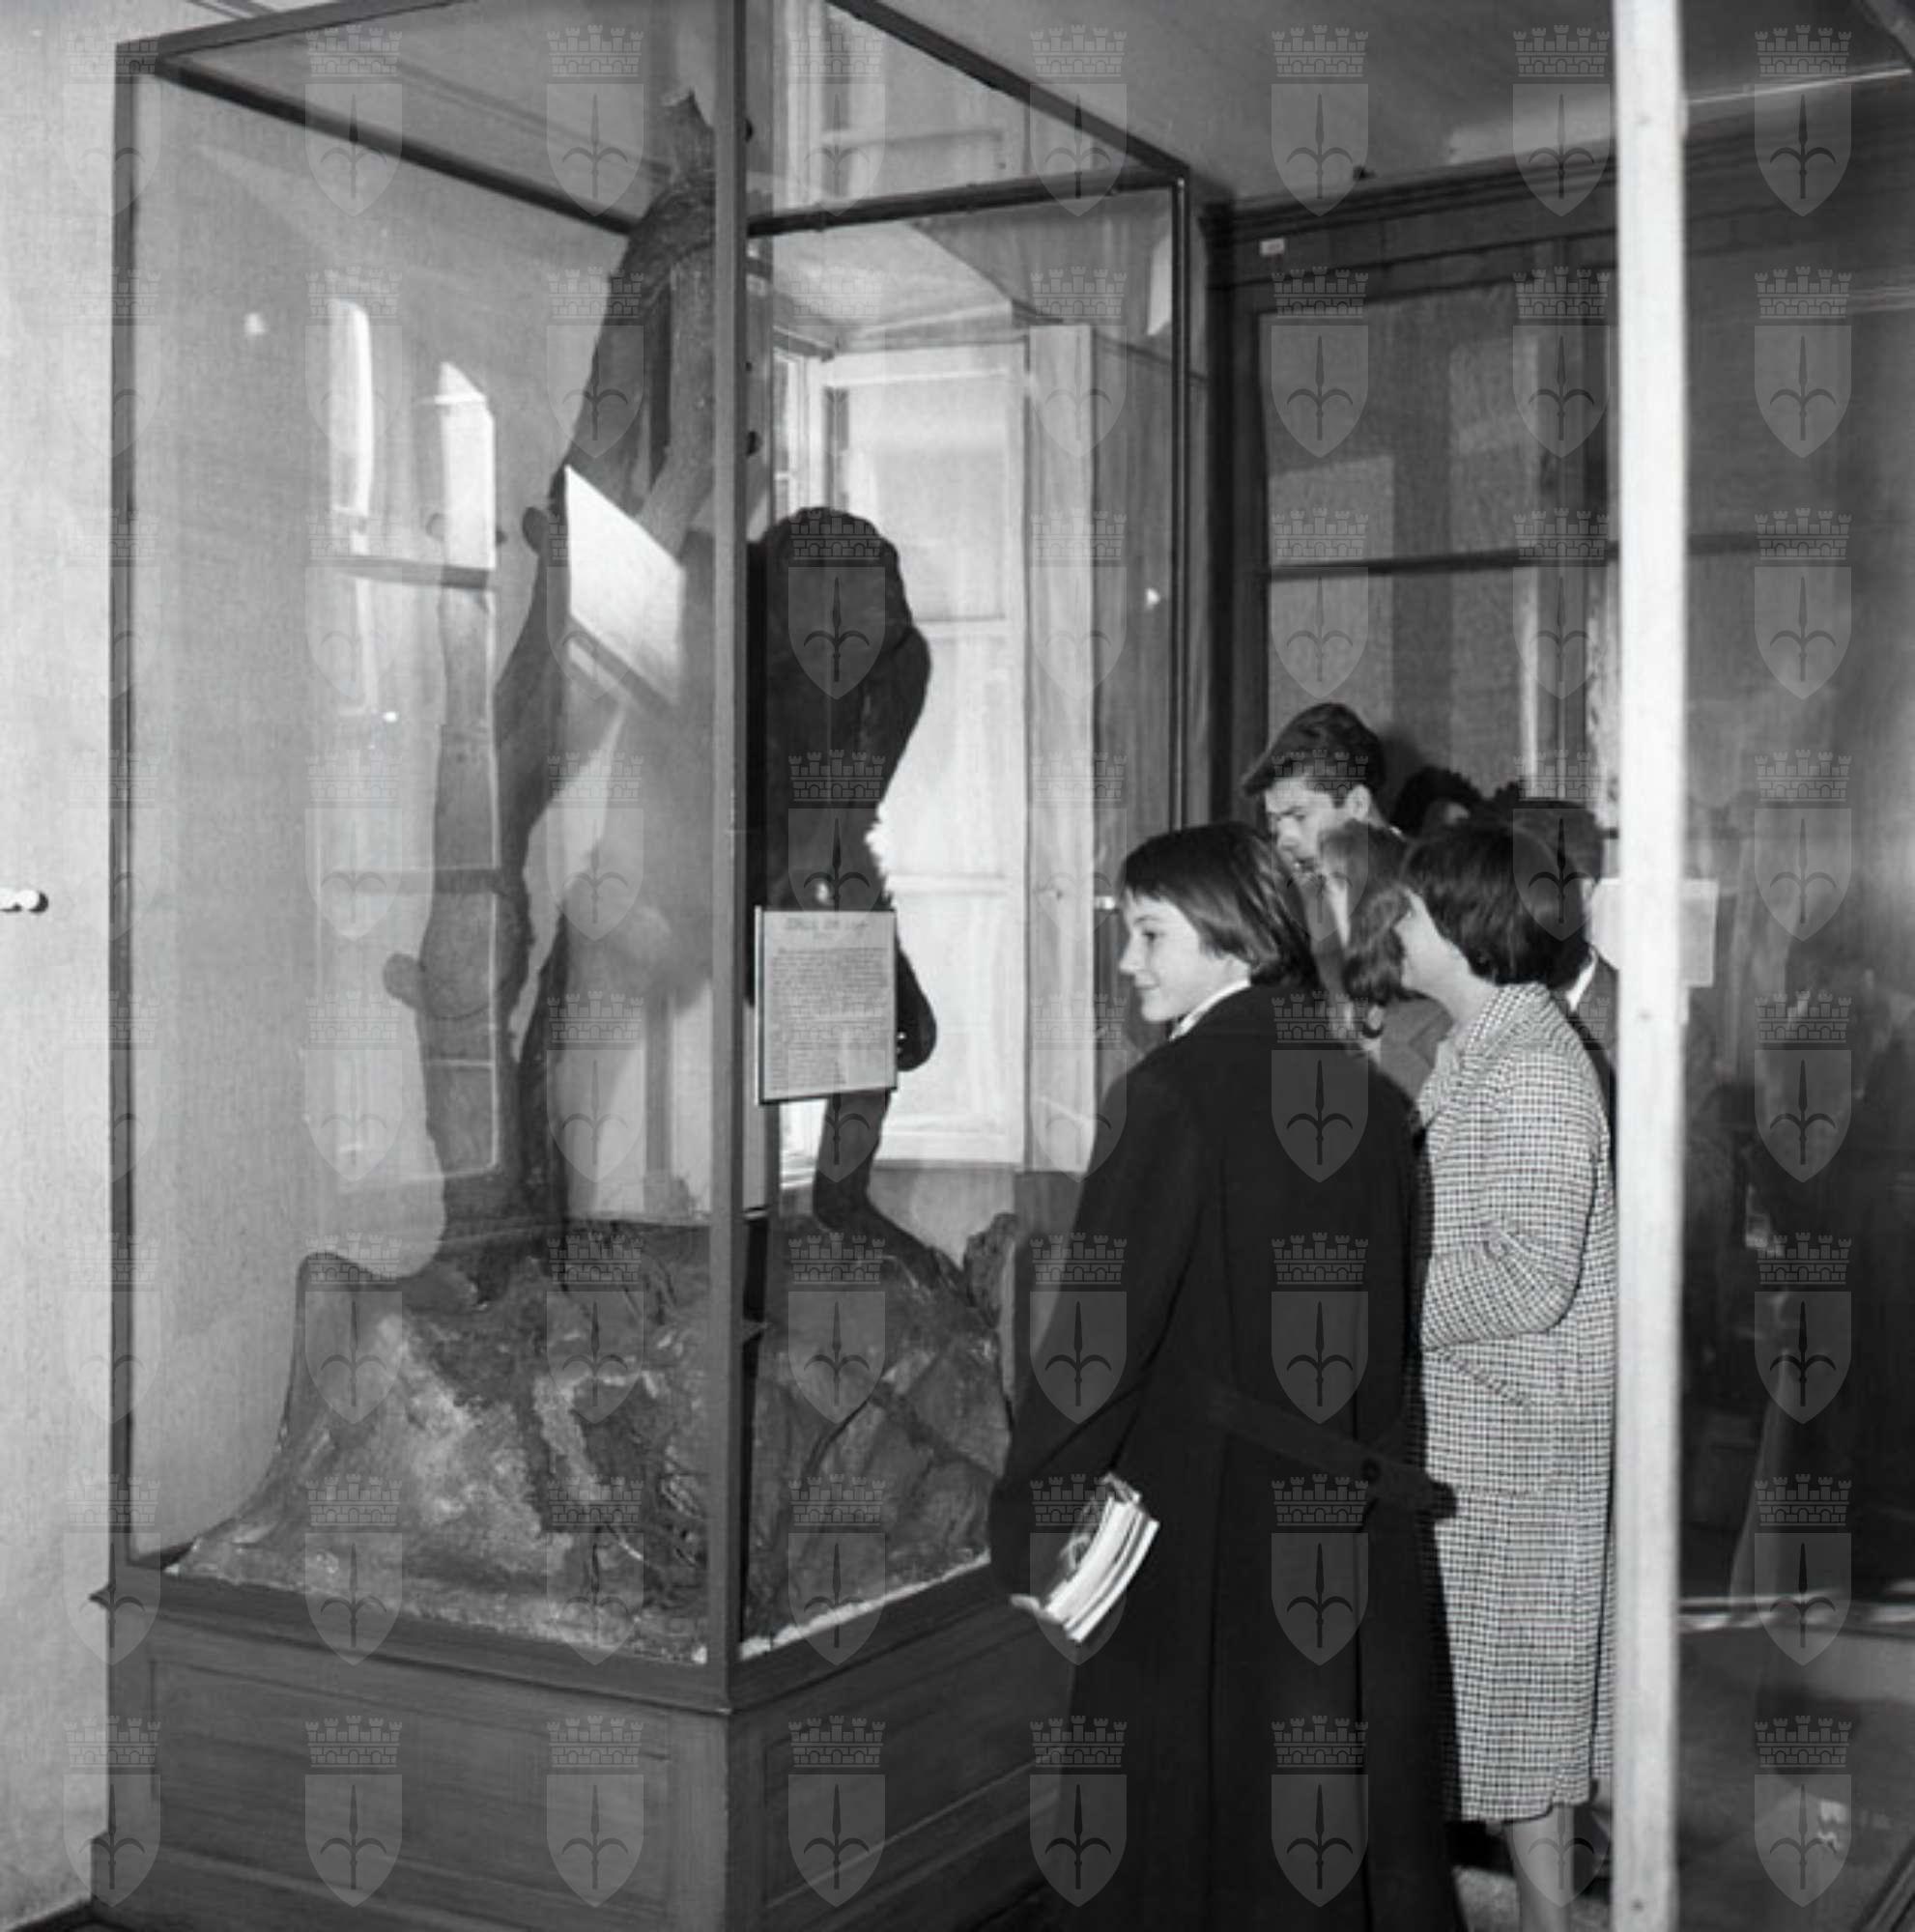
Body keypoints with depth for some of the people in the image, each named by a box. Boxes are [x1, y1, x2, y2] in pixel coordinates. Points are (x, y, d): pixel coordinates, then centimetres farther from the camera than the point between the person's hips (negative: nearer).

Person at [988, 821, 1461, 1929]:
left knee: (1196, 1831, 8)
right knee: (1354, 1794, 17)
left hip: (1199, 1516, -6)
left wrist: (1028, 1517, -14)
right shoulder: (1362, 1088, 3)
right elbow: (1400, 1306, 11)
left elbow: (1106, 1325, -19)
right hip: (1356, 1511, 6)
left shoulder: (1169, 1096, -16)